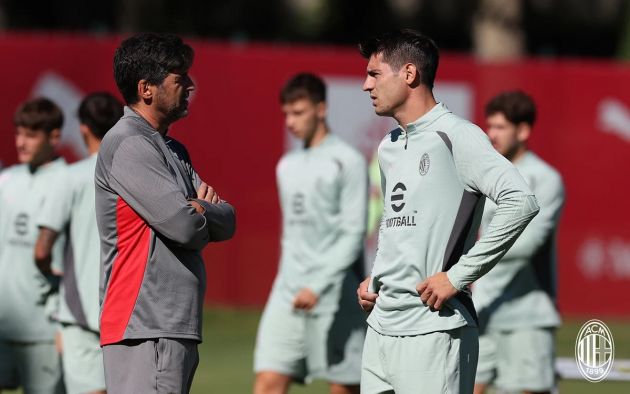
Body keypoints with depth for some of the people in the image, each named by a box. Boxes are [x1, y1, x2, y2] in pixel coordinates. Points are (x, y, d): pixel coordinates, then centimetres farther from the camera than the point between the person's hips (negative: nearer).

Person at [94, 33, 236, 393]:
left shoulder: (173, 150, 21)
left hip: (176, 327, 10)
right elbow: (184, 226, -18)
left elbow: (228, 223, 15)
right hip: (146, 327, -10)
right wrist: (205, 213, 4)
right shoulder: (128, 145, -10)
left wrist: (198, 210, -7)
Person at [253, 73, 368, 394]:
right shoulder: (287, 166, 16)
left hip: (333, 295, -6)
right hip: (287, 295, 6)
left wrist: (317, 286, -17)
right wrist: (289, 283, 16)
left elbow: (353, 234, -11)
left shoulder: (348, 162, -5)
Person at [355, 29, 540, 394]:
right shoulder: (389, 147, 17)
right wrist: (374, 280, 14)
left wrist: (458, 276, -19)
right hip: (381, 327, 8)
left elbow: (521, 202, -21)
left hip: (432, 332, -8)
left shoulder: (455, 136, -9)